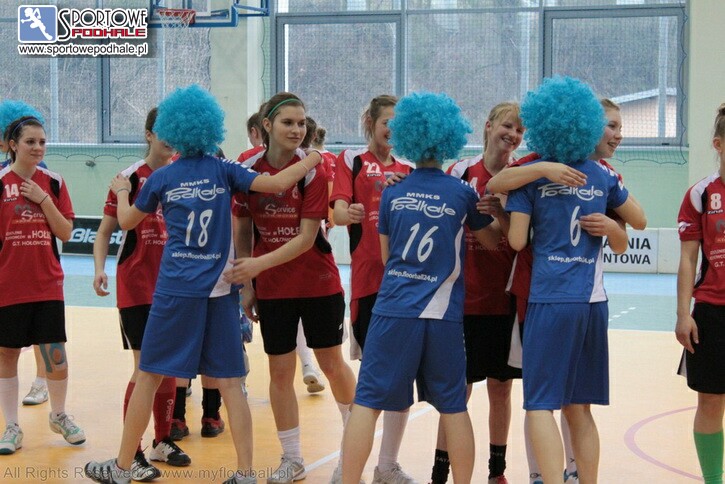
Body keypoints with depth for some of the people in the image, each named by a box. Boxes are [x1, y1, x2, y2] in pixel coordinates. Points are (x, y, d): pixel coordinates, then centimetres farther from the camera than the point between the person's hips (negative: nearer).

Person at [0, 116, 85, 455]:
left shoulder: (53, 183, 3)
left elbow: (66, 233, 1)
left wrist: (44, 200, -12)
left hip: (47, 285, 2)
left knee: (56, 355, 3)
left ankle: (58, 416, 26)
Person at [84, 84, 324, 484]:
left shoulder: (161, 178, 1)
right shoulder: (224, 171, 1)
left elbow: (126, 221, 15)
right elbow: (278, 183, -7)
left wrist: (121, 190, 35)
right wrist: (312, 160, 10)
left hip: (175, 288, -1)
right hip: (220, 289, 1)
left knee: (149, 377, 8)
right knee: (229, 382, 4)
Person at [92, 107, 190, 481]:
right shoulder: (131, 177, -7)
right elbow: (105, 230, -4)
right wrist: (100, 268, -19)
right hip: (137, 285, -4)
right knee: (145, 367, -8)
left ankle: (162, 442, 25)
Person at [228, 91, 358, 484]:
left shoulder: (313, 171, -12)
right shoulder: (248, 171, -4)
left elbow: (306, 237, -17)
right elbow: (242, 233, 4)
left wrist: (260, 263, -25)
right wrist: (246, 285, -1)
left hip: (319, 284, -2)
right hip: (272, 289, 2)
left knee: (332, 364, 9)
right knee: (280, 371, 5)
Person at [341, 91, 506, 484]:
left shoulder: (392, 192, 4)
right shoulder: (462, 194, 0)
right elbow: (493, 242, 15)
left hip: (393, 309, 1)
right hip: (443, 315, 0)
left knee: (367, 402, 3)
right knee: (453, 407, 10)